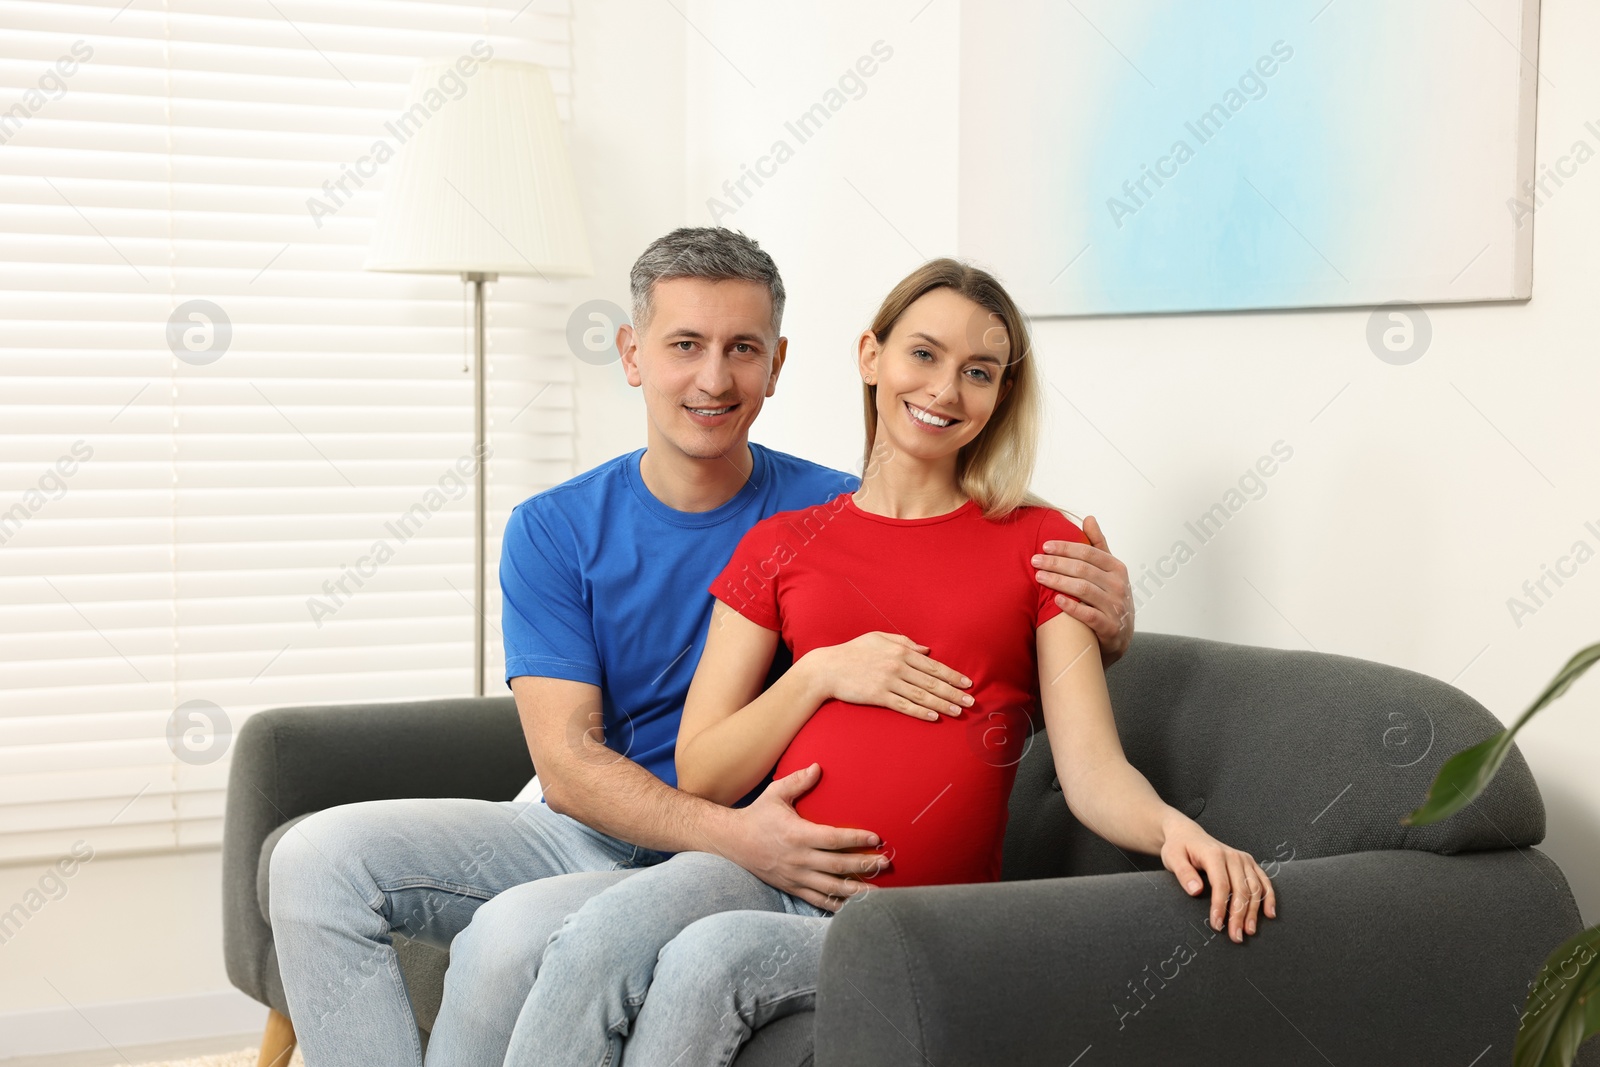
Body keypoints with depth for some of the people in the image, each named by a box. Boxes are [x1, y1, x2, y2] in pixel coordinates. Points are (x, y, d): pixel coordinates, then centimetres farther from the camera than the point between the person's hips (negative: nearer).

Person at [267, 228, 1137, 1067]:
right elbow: (566, 760, -8)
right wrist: (732, 835, -25)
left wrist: (1104, 621, -24)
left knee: (515, 932, -31)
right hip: (587, 831, 4)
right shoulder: (552, 531, 1)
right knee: (319, 859, -14)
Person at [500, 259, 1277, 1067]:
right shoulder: (780, 545, 14)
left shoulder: (1039, 544, 10)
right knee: (592, 945, -31)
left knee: (709, 958, -32)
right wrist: (823, 673, -5)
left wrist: (1172, 826, -22)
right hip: (772, 871, 2)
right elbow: (701, 776, 10)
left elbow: (1093, 771, 0)